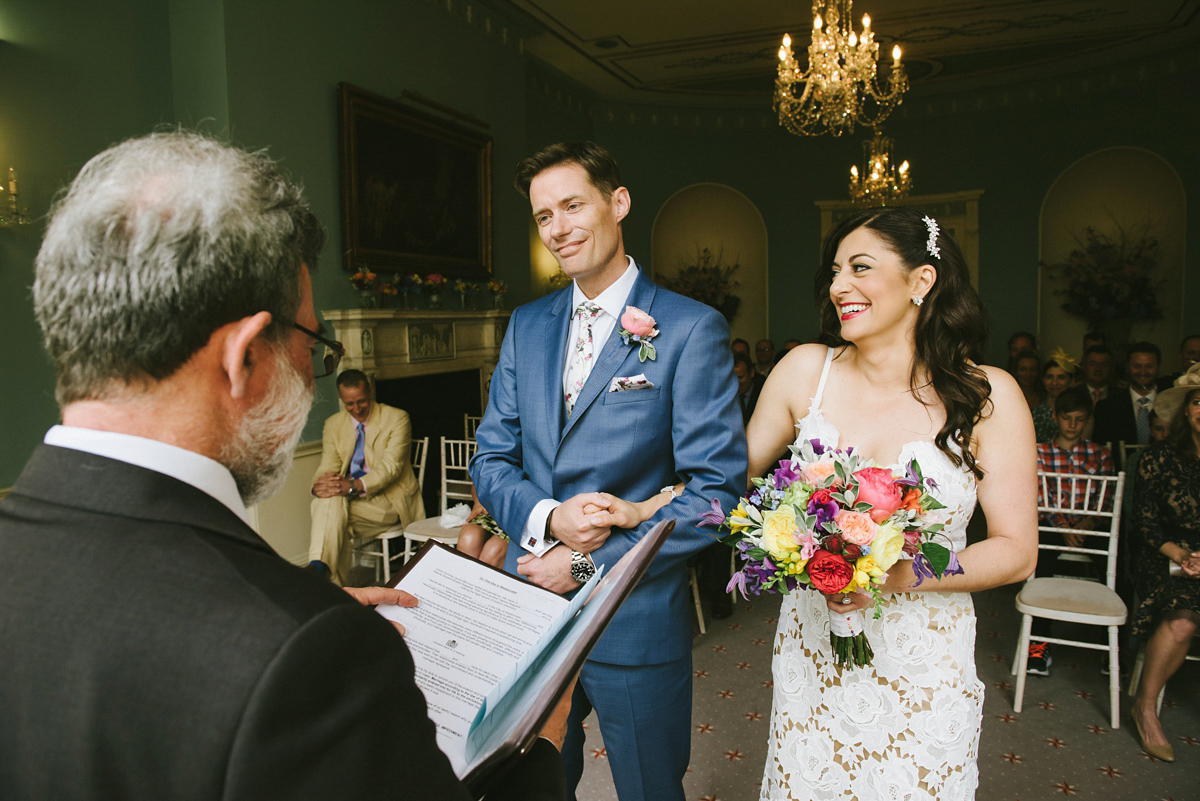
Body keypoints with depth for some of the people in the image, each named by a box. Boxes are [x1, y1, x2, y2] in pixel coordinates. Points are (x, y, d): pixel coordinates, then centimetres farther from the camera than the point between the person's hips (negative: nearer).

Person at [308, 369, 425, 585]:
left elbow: (390, 466, -15)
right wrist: (319, 484, -24)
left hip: (389, 500, -4)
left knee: (332, 502, -31)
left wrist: (355, 486, -32)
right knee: (327, 497, -31)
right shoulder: (333, 425, 12)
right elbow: (328, 467, 3)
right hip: (352, 500, 5)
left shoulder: (397, 418, -4)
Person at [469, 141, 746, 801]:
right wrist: (548, 517, -14)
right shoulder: (526, 325, 6)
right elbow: (491, 457, 6)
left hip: (636, 622, -4)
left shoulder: (692, 329, -11)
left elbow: (716, 487, -15)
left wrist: (588, 565, -16)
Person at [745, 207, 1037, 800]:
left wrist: (902, 577, -23)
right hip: (812, 646, 2)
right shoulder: (807, 370, -6)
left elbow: (1016, 551, -8)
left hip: (924, 665, -1)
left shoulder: (988, 395, -10)